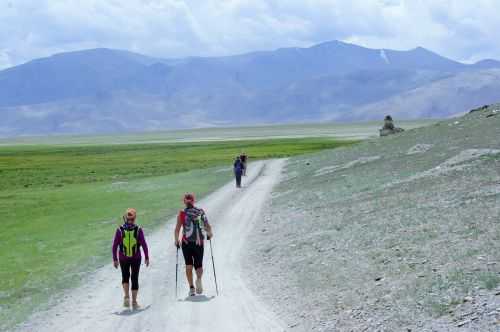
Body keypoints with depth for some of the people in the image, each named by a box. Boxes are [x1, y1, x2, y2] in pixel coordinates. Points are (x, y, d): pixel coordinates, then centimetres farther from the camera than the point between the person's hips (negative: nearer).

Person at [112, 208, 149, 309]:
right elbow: (144, 244, -9)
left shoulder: (120, 230, -9)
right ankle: (134, 302, 11)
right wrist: (147, 257, 1)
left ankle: (126, 296, -1)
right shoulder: (138, 230, -10)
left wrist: (115, 259, 3)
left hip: (123, 258, 1)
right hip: (136, 258, -1)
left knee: (125, 276, 20)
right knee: (135, 278, 10)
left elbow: (115, 246, -6)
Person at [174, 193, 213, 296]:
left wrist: (176, 240, 2)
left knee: (189, 265, 8)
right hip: (199, 243, 1)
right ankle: (199, 279, -19)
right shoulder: (201, 212, 1)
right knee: (198, 265, 11)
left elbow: (177, 229, -9)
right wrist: (209, 234, 20)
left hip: (186, 243, -1)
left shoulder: (182, 213, -3)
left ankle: (191, 287, -1)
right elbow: (208, 227, 1)